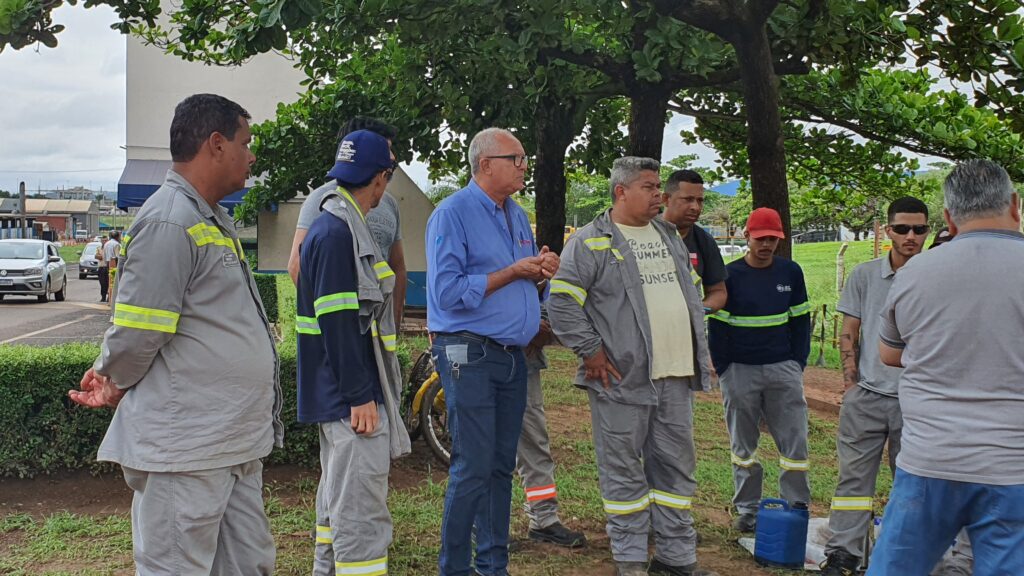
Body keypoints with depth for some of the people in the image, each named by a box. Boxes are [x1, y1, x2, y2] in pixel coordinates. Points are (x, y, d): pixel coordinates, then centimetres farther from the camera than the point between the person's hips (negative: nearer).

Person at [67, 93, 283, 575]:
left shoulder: (213, 222, 18)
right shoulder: (169, 221, -16)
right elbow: (137, 332, -16)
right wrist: (114, 383, 3)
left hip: (235, 443, 10)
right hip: (186, 447, -9)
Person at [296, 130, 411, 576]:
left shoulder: (341, 227, 15)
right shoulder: (336, 233, -17)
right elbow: (338, 323, -22)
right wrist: (360, 397, -21)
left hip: (341, 397, 11)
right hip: (351, 398, -11)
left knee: (338, 498, 20)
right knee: (361, 508, -7)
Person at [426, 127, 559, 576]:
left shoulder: (517, 215, 15)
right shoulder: (453, 214, -9)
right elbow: (447, 292, -19)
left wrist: (542, 274, -1)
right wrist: (511, 273, -15)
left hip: (513, 355, 8)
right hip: (470, 355, -8)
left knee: (502, 468, 12)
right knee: (473, 469, -7)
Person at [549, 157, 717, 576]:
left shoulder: (669, 236, 17)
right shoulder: (589, 243, -7)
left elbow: (689, 295, 24)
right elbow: (562, 303, -11)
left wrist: (702, 351, 18)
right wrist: (591, 351, -13)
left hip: (675, 374, 7)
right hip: (623, 379, -7)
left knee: (676, 465, 12)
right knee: (623, 469, 2)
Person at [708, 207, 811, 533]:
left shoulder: (791, 272, 6)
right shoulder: (729, 275, -2)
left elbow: (801, 321, 11)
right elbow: (717, 326, 0)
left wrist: (798, 363, 3)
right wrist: (723, 370, -4)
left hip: (783, 369, 2)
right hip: (740, 371, -1)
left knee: (795, 441, 0)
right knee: (743, 444, 8)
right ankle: (747, 509, 18)